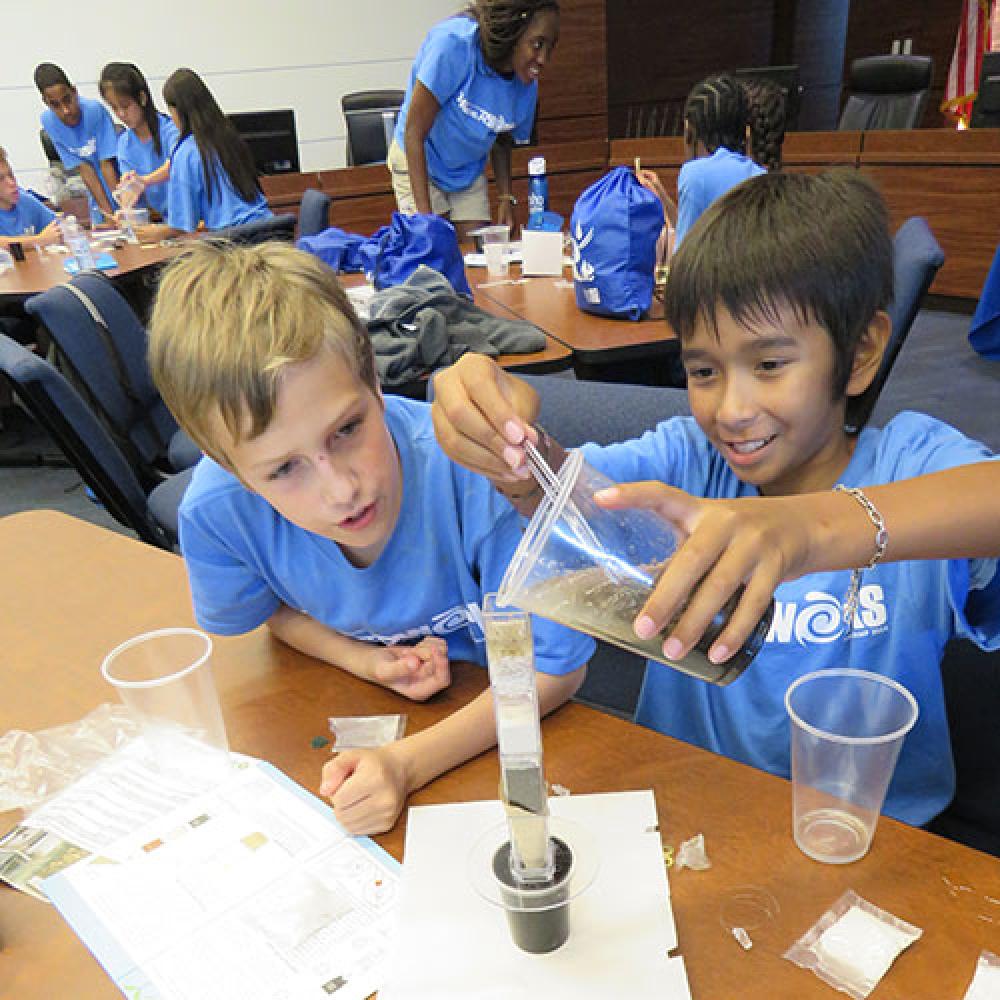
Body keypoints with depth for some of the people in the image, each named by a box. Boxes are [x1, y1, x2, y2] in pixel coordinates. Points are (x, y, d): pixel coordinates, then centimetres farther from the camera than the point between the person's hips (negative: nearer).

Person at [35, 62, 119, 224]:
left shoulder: (95, 110, -21)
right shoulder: (48, 121, -9)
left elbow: (107, 164, -19)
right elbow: (84, 168, -11)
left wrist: (121, 210, -24)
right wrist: (108, 211, -17)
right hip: (99, 198, 4)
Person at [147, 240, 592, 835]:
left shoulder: (469, 467, -34)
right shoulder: (216, 511, -23)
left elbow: (558, 667, -22)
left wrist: (409, 763, -32)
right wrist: (363, 660, -17)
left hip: (501, 723, -2)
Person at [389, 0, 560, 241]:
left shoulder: (527, 86, -12)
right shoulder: (454, 43, -29)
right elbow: (414, 131, -28)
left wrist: (506, 198, -6)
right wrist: (425, 213, -32)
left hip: (469, 173, 5)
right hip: (417, 164, -5)